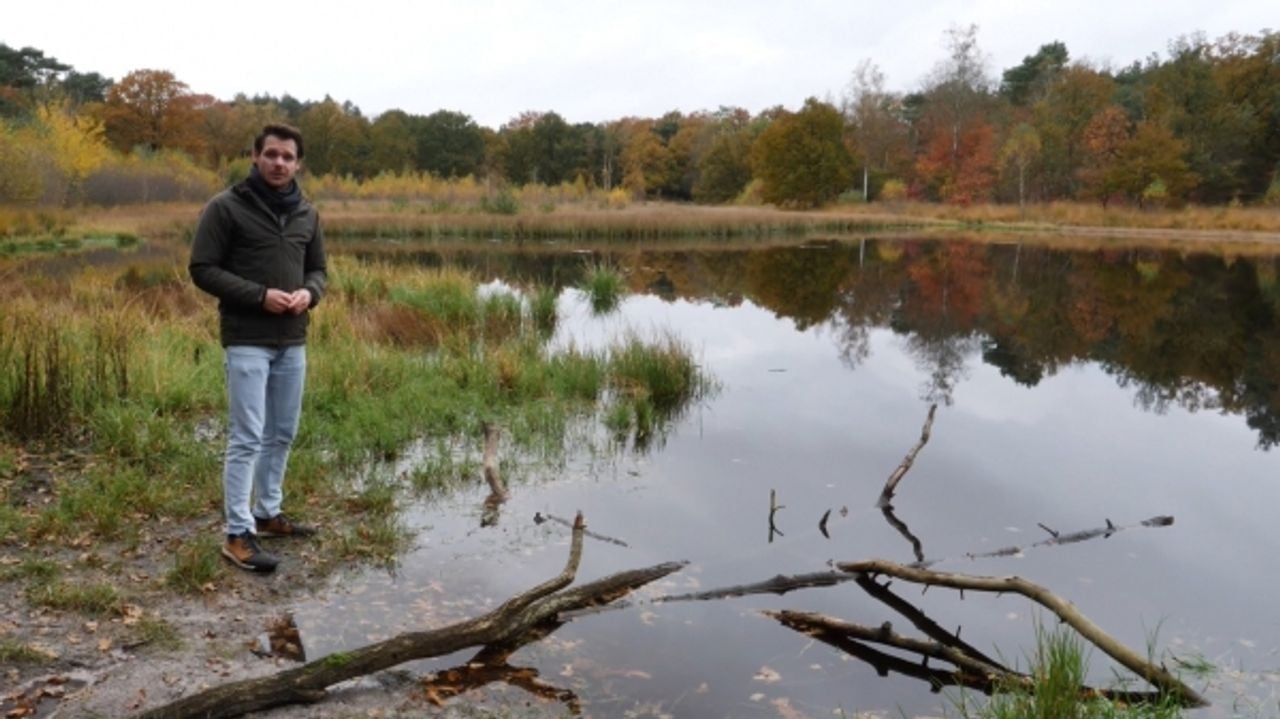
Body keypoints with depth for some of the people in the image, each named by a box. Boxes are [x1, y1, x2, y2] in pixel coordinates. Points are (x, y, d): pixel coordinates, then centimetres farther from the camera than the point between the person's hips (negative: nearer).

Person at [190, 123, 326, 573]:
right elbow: (203, 269, -9)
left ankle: (268, 513, 28)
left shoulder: (306, 214, 9)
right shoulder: (226, 207, -7)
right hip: (247, 341, -6)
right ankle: (238, 534, 0)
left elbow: (318, 269, 16)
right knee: (247, 437, -6)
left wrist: (309, 293, -7)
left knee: (282, 434, 13)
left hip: (293, 342, 6)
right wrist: (259, 295, -19)